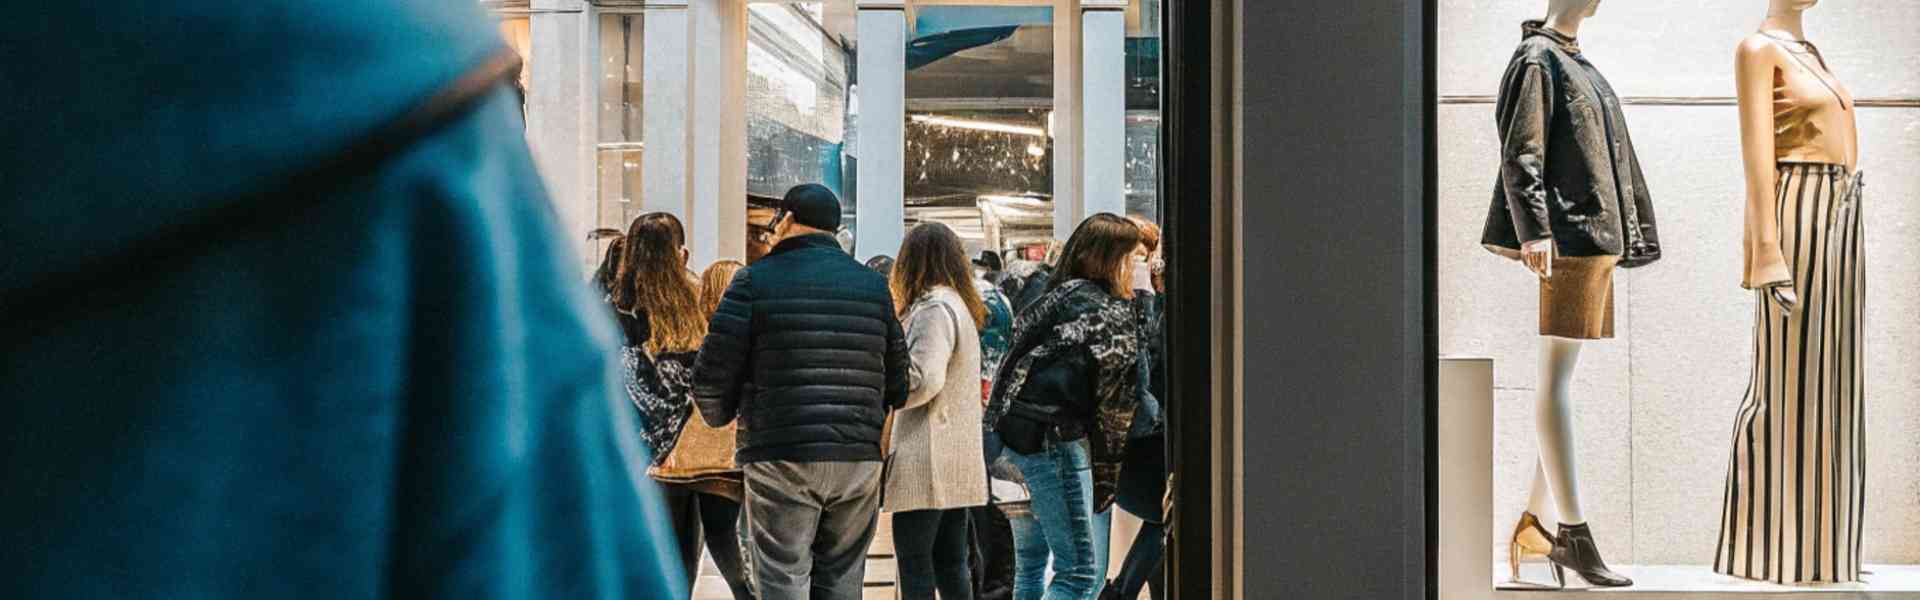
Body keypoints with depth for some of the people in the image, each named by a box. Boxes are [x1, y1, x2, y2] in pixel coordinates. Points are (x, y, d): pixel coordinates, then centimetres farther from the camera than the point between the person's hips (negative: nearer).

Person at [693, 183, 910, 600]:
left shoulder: (756, 280, -2)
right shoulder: (874, 286, 11)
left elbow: (712, 375, -5)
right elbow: (898, 381, 11)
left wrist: (719, 416, 16)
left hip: (782, 459, -4)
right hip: (859, 459, 4)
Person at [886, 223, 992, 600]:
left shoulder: (933, 308, -12)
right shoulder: (962, 306, 18)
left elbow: (923, 380, -22)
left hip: (927, 460, -9)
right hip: (957, 458, 9)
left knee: (914, 563, -5)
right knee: (950, 563, 11)